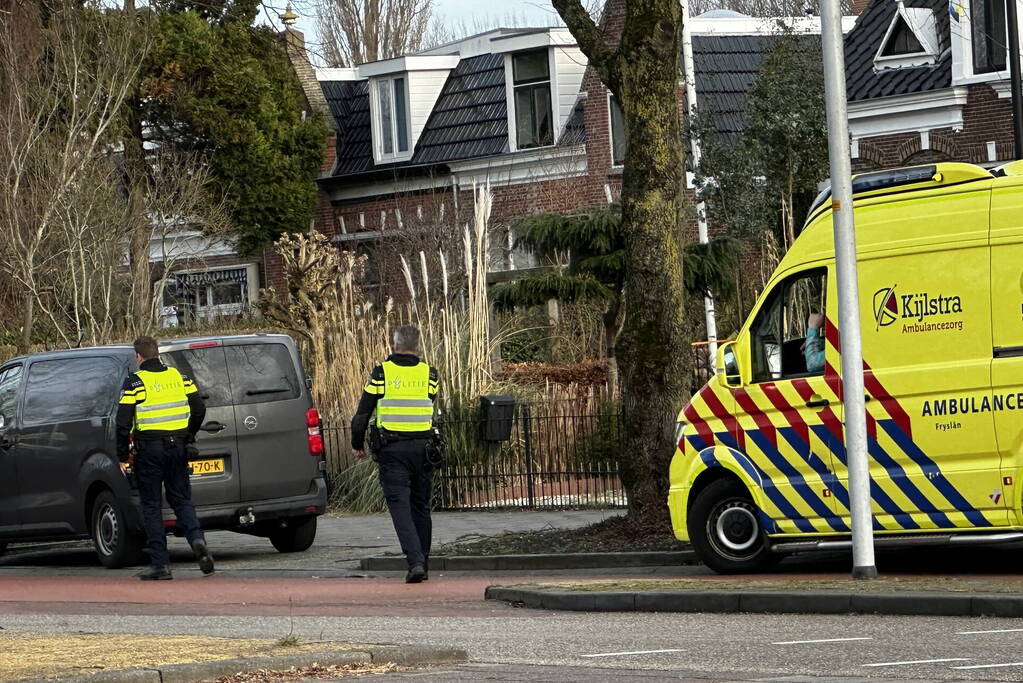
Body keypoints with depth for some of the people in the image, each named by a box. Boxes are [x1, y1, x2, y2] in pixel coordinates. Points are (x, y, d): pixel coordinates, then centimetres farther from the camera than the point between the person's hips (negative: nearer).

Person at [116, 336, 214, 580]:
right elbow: (199, 409, 9)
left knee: (151, 505, 4)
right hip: (177, 446, 4)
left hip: (149, 449, -4)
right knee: (181, 499, 14)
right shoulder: (178, 376, 7)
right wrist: (188, 438, 22)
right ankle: (197, 539, -14)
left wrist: (122, 456, -3)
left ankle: (160, 564, 2)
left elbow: (123, 422, -11)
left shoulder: (135, 382, -7)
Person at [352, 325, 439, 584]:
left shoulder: (381, 373, -2)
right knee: (421, 506, 14)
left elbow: (362, 413, 0)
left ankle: (415, 561, -21)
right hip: (423, 446, 3)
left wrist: (357, 445, 14)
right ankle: (422, 566, 18)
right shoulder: (428, 374, 3)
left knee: (399, 505, -5)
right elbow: (429, 410, 10)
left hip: (392, 448, -3)